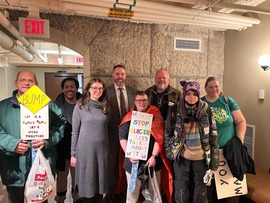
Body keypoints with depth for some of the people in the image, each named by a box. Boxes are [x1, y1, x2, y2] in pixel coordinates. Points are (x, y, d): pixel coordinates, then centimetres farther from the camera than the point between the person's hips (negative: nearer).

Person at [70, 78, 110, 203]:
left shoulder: (105, 106, 4)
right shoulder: (80, 106, -5)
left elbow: (106, 129, 10)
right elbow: (75, 131, -3)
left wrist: (109, 149, 8)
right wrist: (73, 154, -4)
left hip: (102, 150, 3)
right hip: (85, 150, -3)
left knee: (100, 181, 14)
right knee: (87, 182, 10)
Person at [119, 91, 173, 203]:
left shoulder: (155, 116, 0)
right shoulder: (129, 118, 2)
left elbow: (159, 138, -5)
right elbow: (122, 137, -2)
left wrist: (154, 156, -13)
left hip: (152, 160, 0)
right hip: (133, 160, 0)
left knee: (155, 191, 15)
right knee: (132, 192, 13)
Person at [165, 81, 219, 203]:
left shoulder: (206, 111, -7)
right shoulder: (176, 111, -7)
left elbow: (213, 138, -4)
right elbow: (167, 134, 3)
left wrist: (214, 163, -3)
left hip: (201, 159, 0)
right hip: (181, 158, 0)